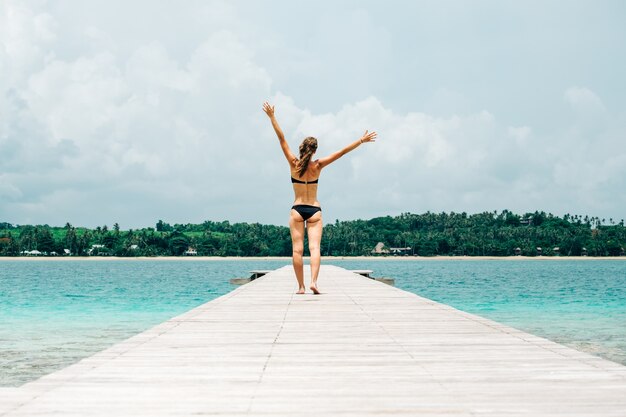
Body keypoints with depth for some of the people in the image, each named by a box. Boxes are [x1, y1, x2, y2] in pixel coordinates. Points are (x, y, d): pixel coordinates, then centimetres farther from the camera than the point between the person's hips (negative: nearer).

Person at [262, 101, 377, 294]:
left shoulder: (294, 164, -5)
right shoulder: (317, 166, -4)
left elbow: (282, 139, -4)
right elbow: (342, 152, -2)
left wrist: (272, 117, -2)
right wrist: (361, 141, 2)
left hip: (297, 210, 0)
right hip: (314, 210, 0)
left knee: (297, 249, 1)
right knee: (314, 248, -7)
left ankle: (301, 286, -2)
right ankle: (313, 281, -25)